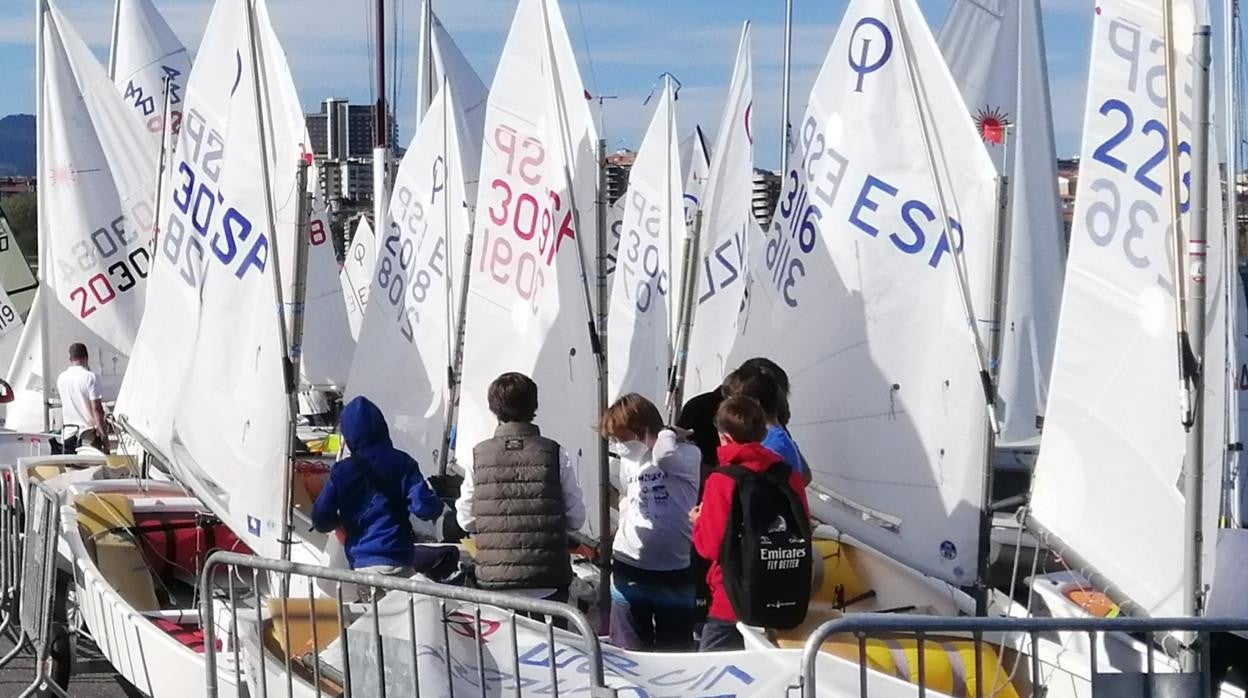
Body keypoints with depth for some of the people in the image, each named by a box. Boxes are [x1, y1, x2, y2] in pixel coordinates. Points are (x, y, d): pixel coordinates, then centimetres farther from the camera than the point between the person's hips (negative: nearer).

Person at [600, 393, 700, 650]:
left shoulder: (687, 455, -12)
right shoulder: (628, 461, 9)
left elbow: (663, 456, -34)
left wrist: (667, 434, -15)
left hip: (674, 573, -5)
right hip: (629, 572, 5)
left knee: (675, 651, 7)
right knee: (629, 653, 7)